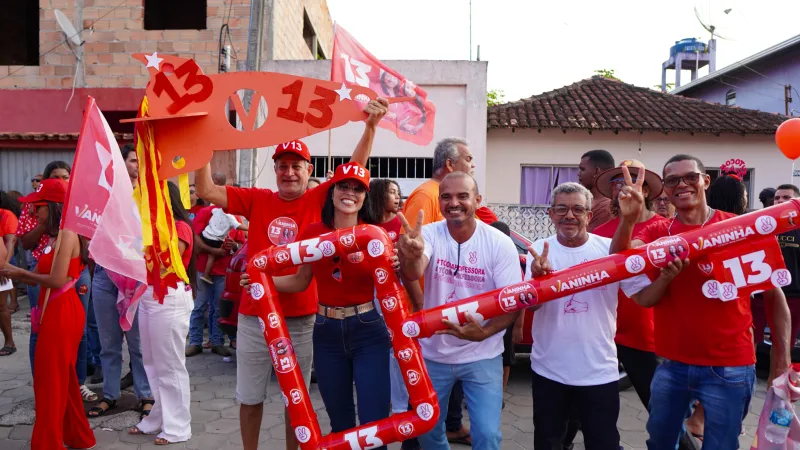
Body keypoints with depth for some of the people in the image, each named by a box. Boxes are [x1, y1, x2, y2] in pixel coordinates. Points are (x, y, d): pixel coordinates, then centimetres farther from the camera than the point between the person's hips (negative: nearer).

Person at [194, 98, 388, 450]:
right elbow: (206, 191, -1)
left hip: (300, 320, -1)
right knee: (250, 398, 16)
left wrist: (370, 127, -18)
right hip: (253, 318, 1)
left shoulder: (318, 200, -2)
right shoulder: (257, 200, 1)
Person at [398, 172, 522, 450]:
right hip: (432, 353, 2)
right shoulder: (429, 233, -13)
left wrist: (484, 332, -31)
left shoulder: (500, 244, -14)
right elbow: (414, 274, -33)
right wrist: (411, 255, -58)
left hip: (482, 356, -1)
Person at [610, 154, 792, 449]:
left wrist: (781, 364, -8)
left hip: (728, 368, -3)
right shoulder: (657, 232, 1)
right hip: (671, 364, 3)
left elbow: (774, 296, -3)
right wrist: (628, 218, -33)